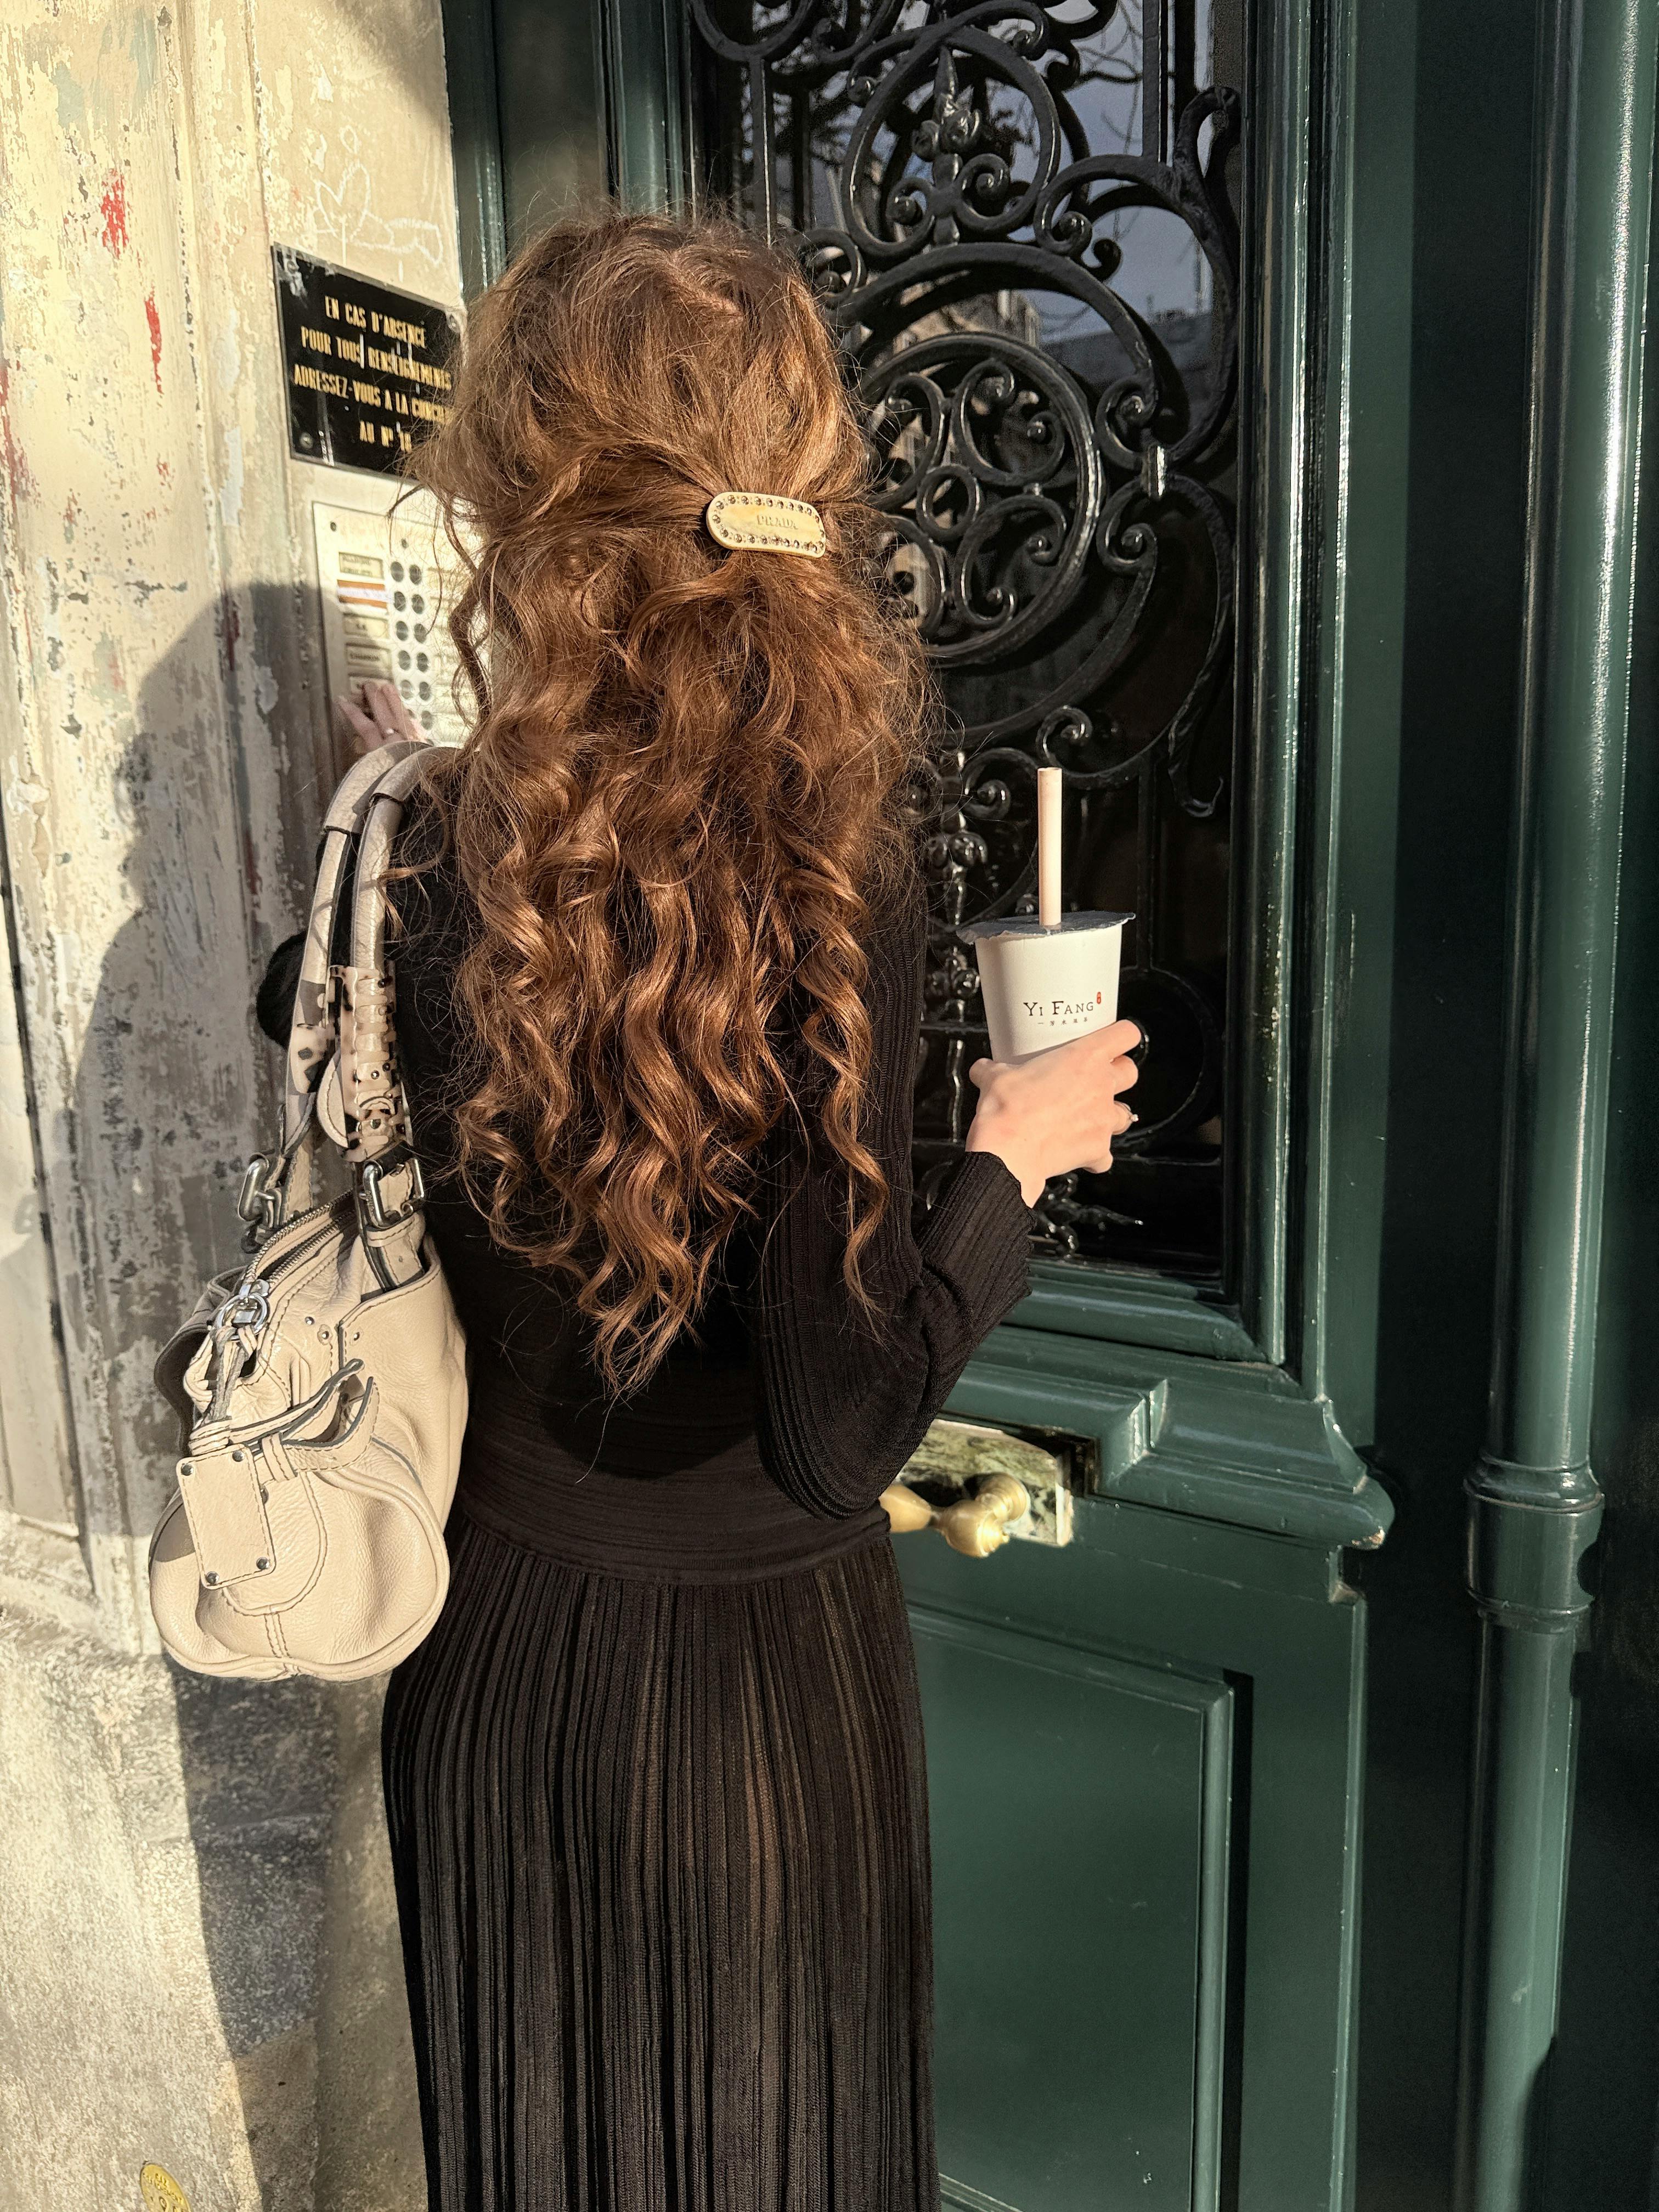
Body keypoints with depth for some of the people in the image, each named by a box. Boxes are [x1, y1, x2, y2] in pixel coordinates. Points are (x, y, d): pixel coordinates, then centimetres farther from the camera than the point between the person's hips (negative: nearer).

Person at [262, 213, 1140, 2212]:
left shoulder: (427, 860, -14)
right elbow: (843, 1424, -23)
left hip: (484, 1665, 4)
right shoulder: (825, 880, -23)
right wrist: (1012, 1153, -6)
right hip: (752, 1683, -3)